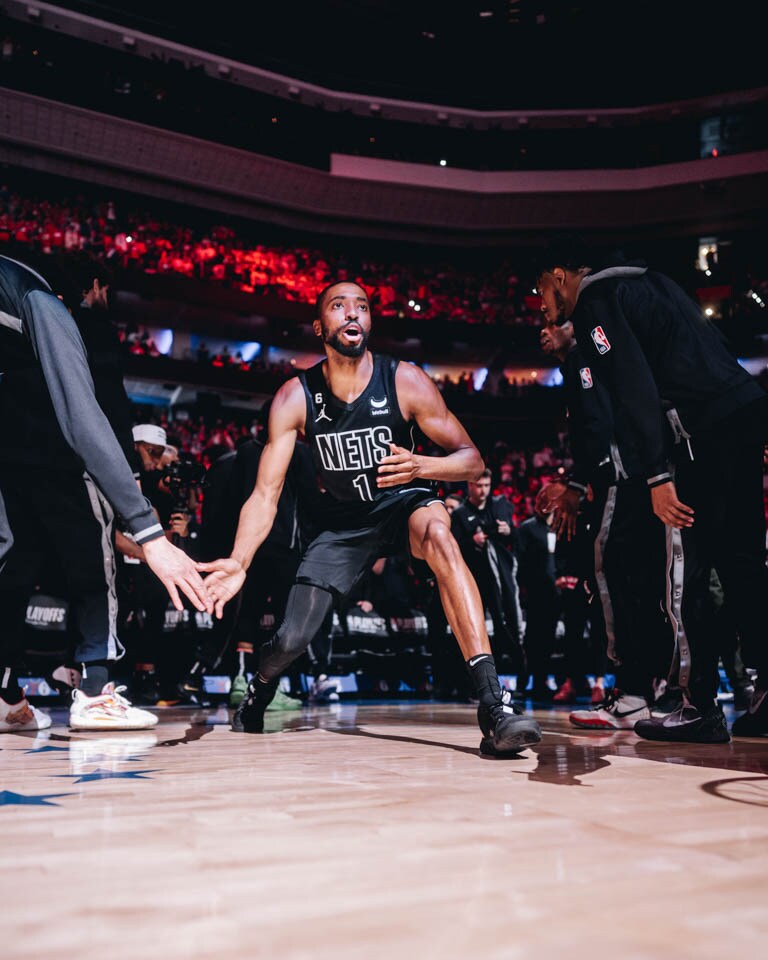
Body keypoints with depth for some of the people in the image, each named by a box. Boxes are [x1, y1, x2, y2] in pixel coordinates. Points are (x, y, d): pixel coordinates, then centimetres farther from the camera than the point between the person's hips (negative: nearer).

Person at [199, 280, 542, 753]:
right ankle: (257, 697, 37)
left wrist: (421, 466, -38)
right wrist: (239, 563, -34)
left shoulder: (405, 381, -19)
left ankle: (494, 703, -41)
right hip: (345, 518, 2)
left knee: (438, 534, -38)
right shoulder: (296, 396, -16)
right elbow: (266, 493, -17)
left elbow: (472, 460, -15)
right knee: (292, 639, -2)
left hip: (404, 500, -2)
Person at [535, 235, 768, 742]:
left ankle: (701, 708, 2)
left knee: (688, 568, -3)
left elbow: (635, 384, -15)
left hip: (709, 429, -9)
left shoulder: (594, 297, 0)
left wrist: (657, 474, -19)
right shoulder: (645, 281, 27)